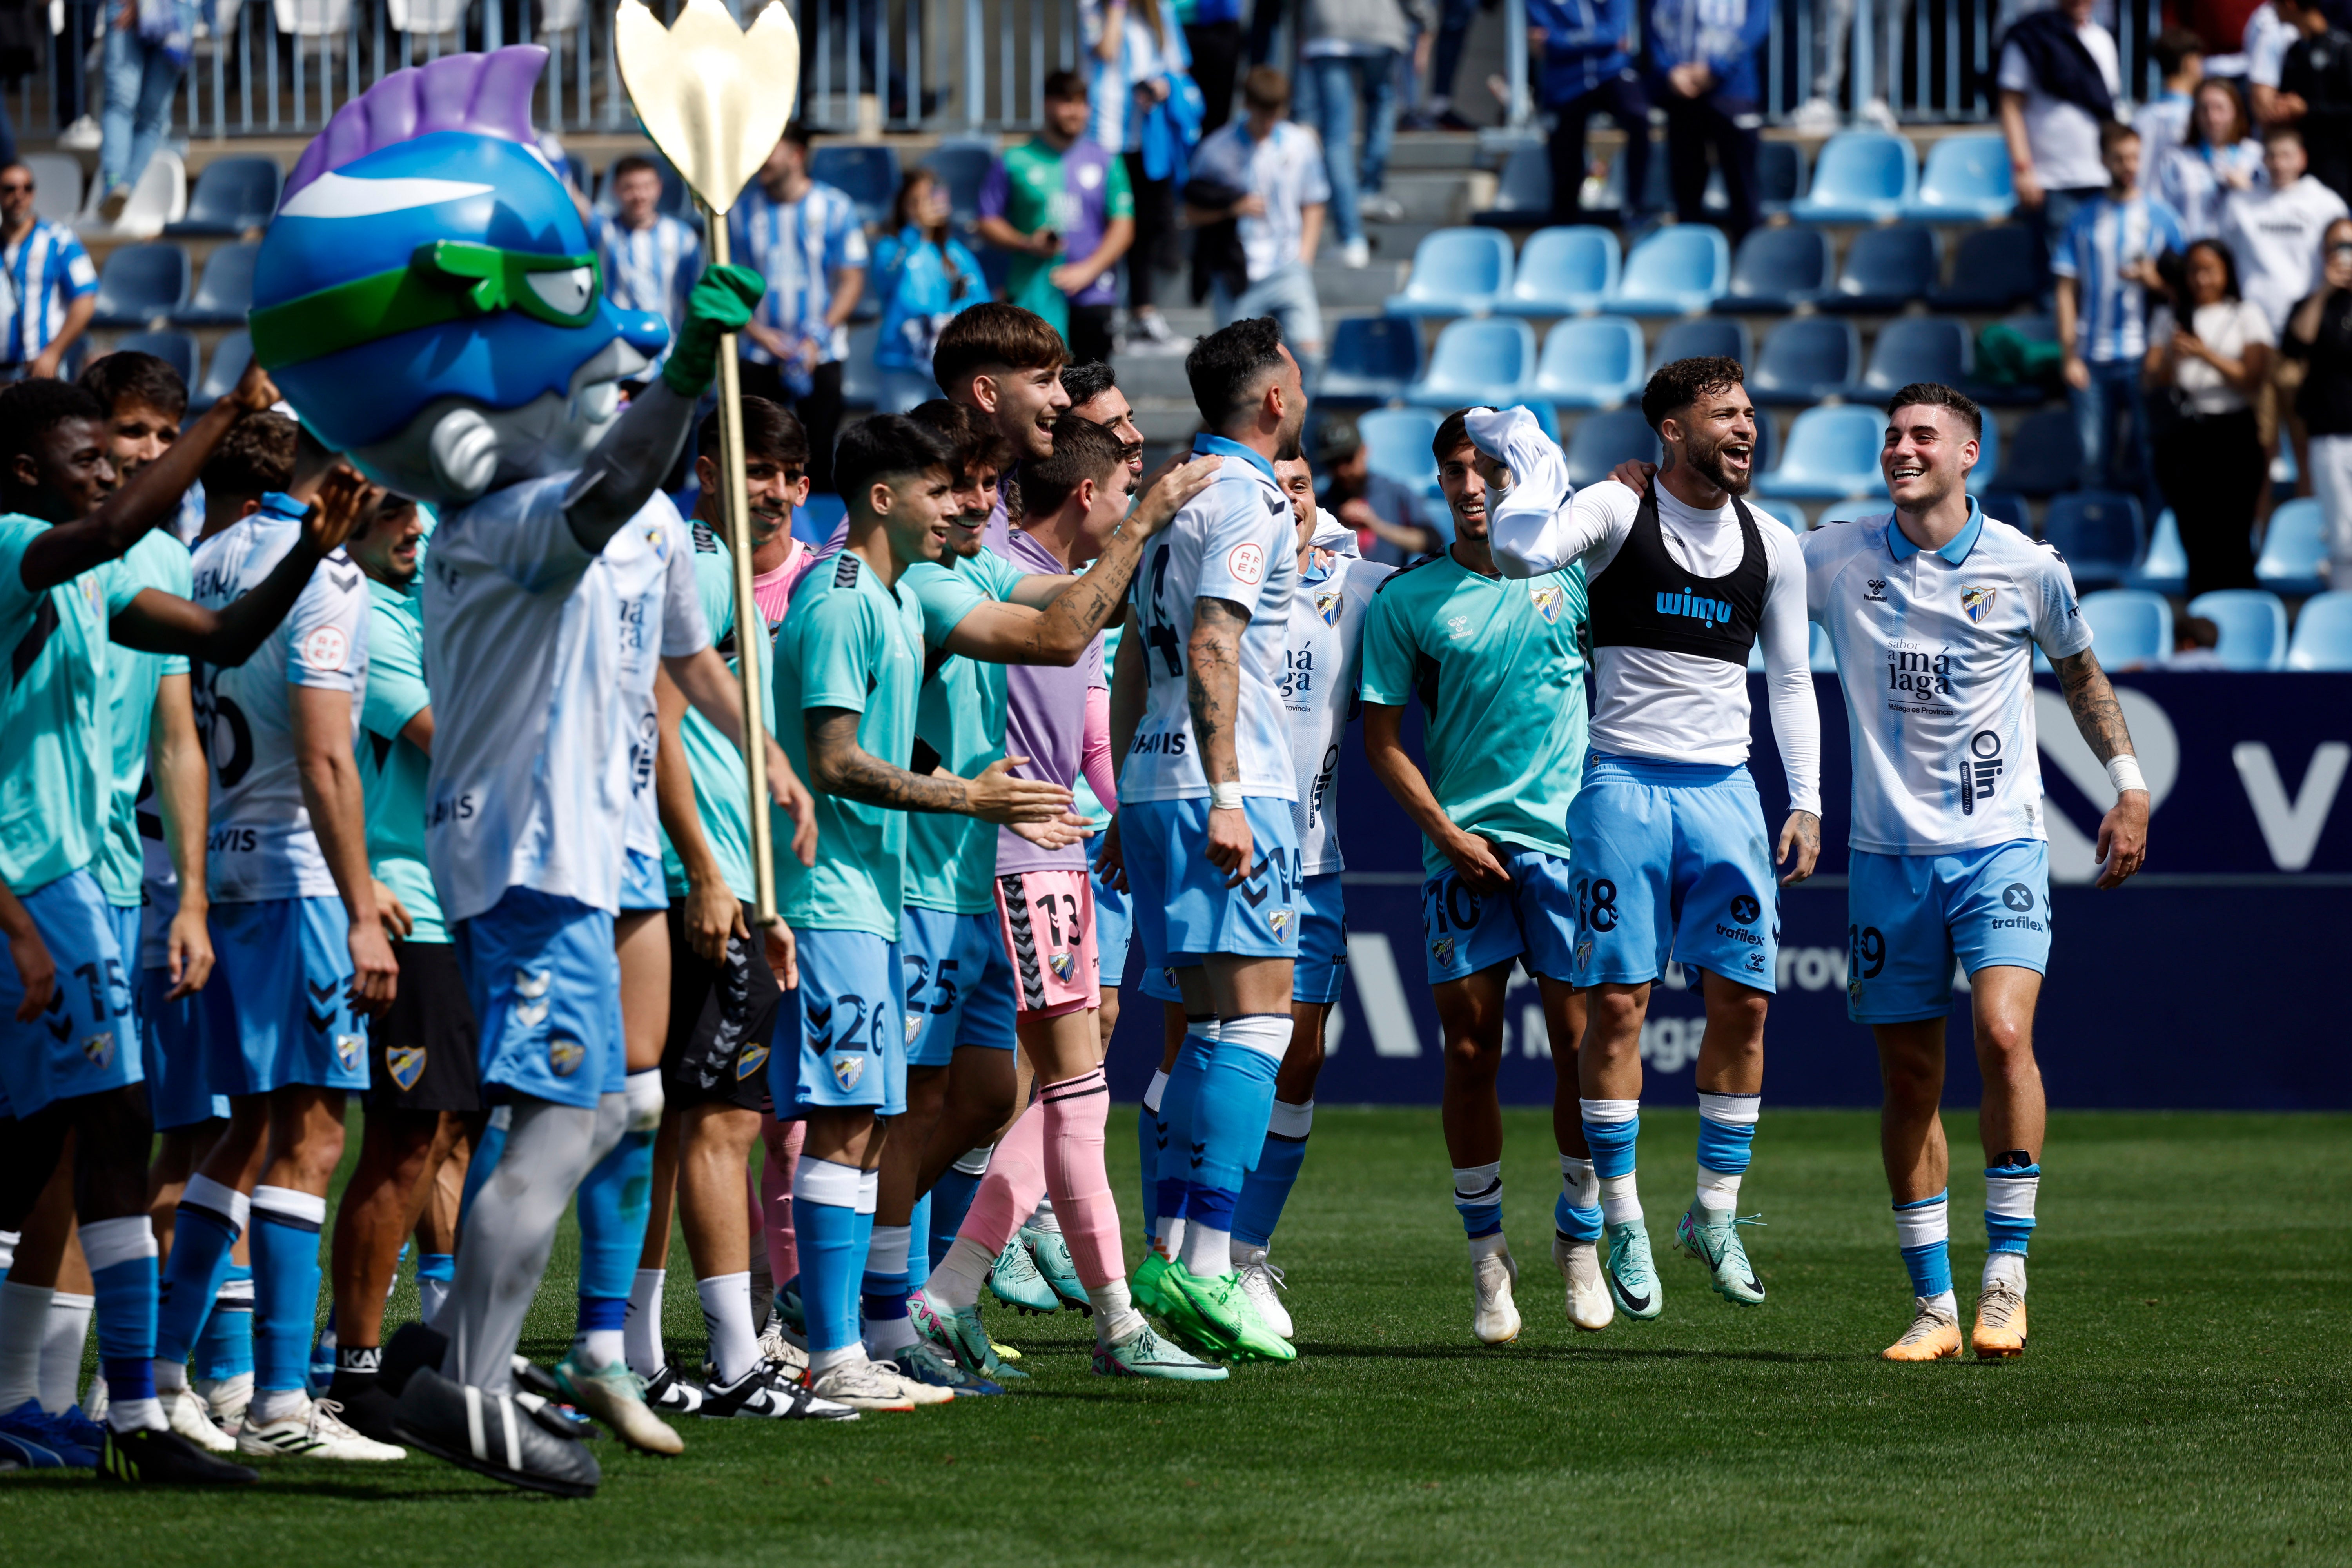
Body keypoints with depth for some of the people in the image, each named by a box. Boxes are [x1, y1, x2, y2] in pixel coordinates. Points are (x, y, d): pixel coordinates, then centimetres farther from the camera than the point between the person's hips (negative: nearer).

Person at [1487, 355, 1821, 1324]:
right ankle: (1622, 1220, 2)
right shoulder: (1618, 512, -2)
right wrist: (1534, 464, -11)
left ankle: (1716, 1214, 11)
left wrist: (1806, 802, 9)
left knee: (1744, 999, -2)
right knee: (1616, 1000, -6)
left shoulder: (1771, 547, 11)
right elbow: (1519, 554, -21)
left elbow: (1790, 681, 16)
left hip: (1723, 790, 4)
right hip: (1623, 781, -4)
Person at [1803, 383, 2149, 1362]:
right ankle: (1933, 1306, 12)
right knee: (1909, 1075, 3)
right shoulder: (1836, 561, 1)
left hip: (1999, 844, -2)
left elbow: (2080, 671, 17)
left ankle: (2007, 1278, -12)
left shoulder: (2026, 568, 0)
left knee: (2004, 1033, -21)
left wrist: (2127, 784, 12)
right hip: (1887, 850, 2)